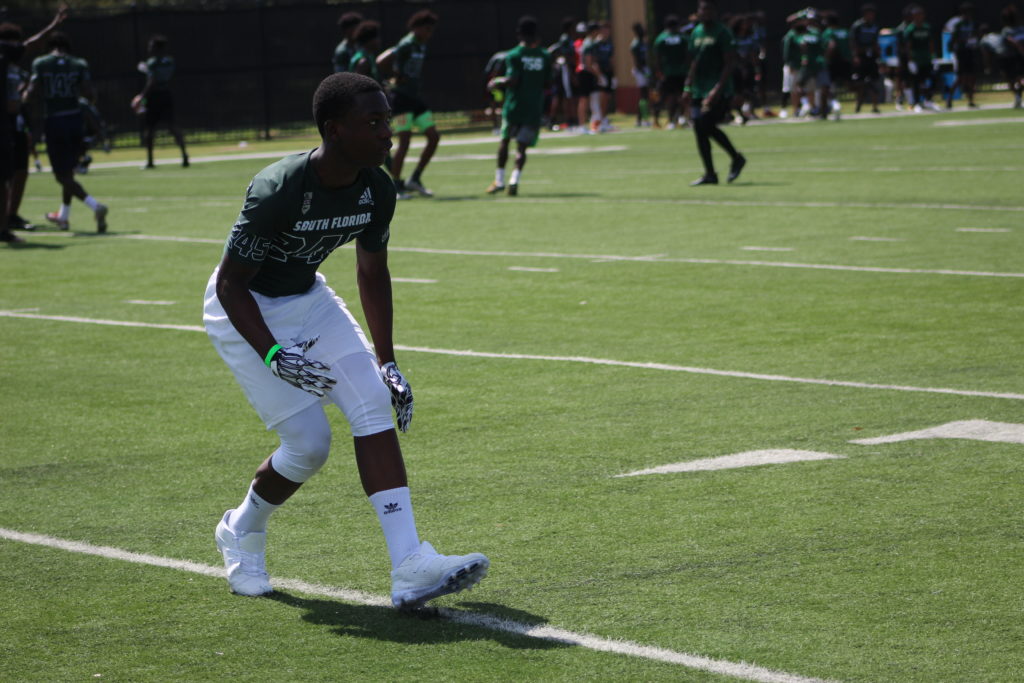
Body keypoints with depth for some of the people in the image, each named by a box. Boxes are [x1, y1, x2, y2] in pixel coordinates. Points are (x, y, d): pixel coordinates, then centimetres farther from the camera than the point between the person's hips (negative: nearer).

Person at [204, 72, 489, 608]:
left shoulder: (377, 190, -12)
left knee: (374, 404, -12)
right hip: (243, 310, -6)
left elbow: (372, 273, 5)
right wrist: (273, 354, -33)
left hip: (308, 299, 6)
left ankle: (410, 568, -18)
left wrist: (387, 363, 3)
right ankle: (241, 533, 18)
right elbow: (232, 283, -23)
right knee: (308, 442, -13)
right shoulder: (277, 191, -32)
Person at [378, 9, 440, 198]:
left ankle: (415, 180, 12)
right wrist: (398, 76, -11)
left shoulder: (422, 46, 12)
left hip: (415, 97, 9)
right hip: (401, 97, -9)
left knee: (434, 137, 3)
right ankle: (396, 186, -2)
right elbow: (381, 62, -22)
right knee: (404, 142, -10)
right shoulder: (407, 45, -15)